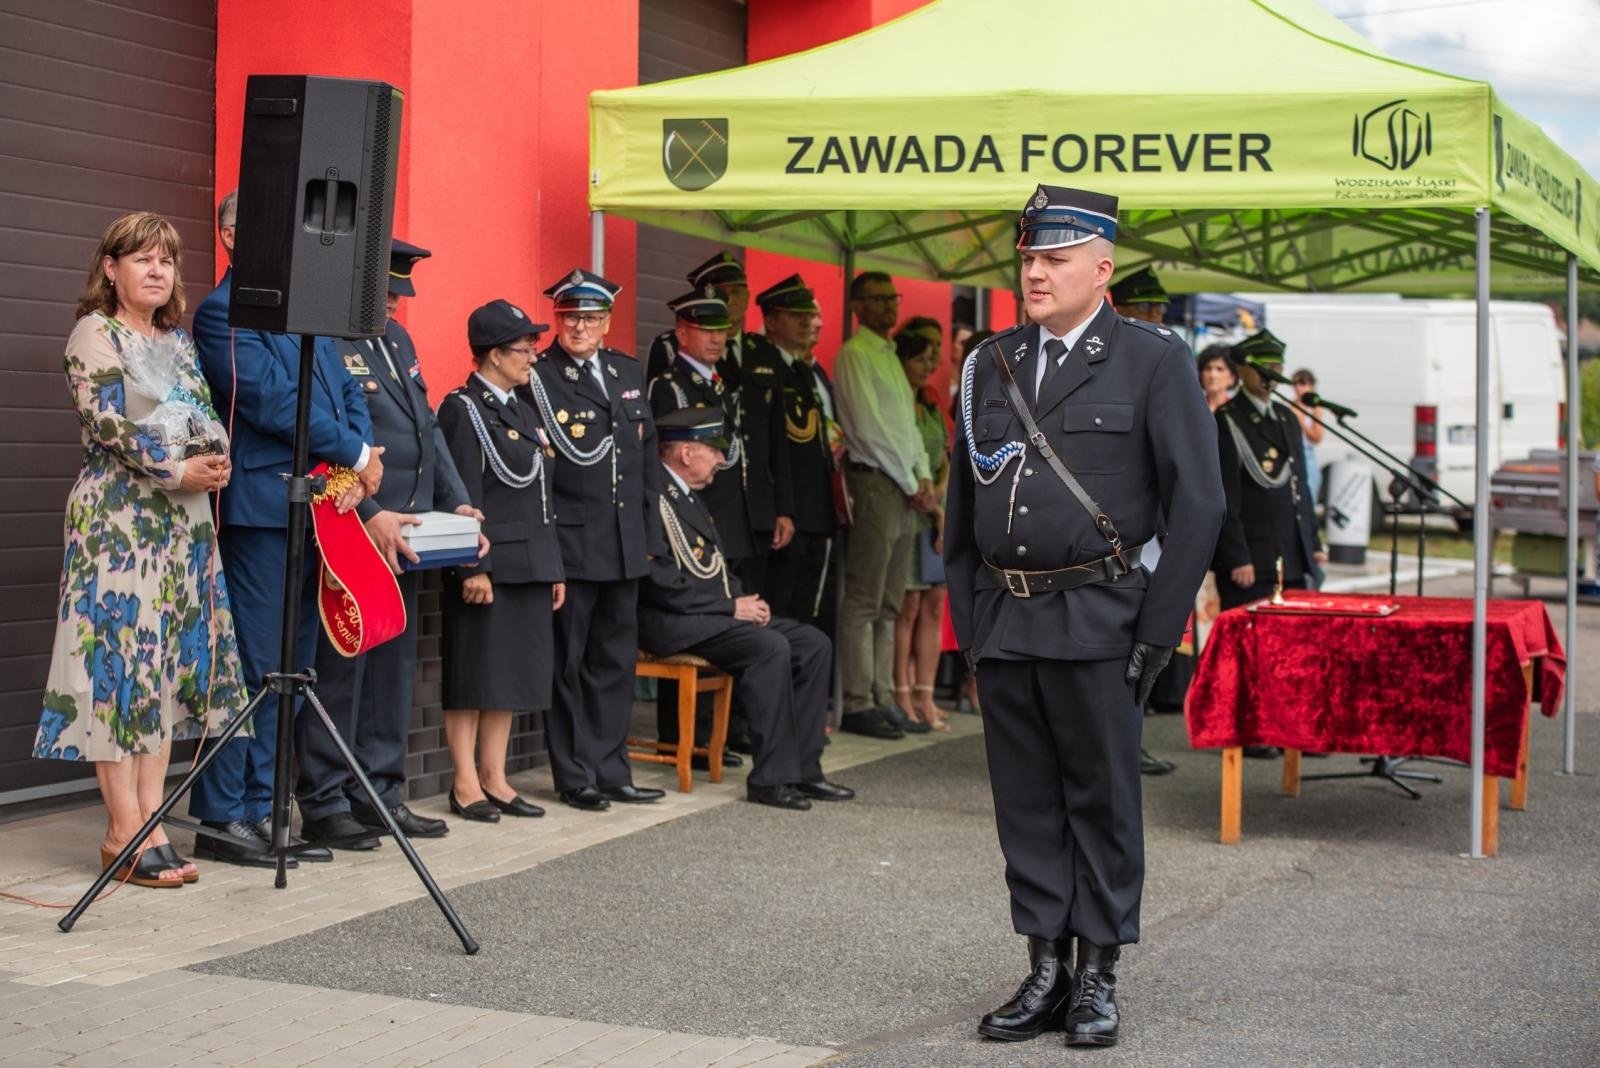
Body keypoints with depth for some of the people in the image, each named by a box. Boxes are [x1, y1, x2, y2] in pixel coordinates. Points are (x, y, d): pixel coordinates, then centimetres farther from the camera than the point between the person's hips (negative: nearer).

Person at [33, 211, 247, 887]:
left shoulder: (180, 341, 18)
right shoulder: (95, 333, -2)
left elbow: (209, 416, 16)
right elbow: (104, 421, -13)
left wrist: (217, 460, -5)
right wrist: (176, 471, -17)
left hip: (184, 520, 7)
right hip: (119, 515, -7)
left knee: (169, 664, 4)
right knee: (120, 660, -8)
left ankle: (151, 823, 7)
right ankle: (125, 832, -6)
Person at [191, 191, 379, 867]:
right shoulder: (223, 313, -7)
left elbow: (347, 391, 14)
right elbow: (274, 402, -15)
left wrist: (358, 466, -4)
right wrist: (357, 454, -8)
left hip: (319, 507, 8)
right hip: (262, 509, -8)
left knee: (291, 669, 10)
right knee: (253, 666, -6)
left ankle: (258, 810, 17)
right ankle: (222, 818, 1)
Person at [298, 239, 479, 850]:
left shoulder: (396, 339, 18)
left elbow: (428, 429, 20)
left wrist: (456, 503, 9)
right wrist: (369, 516, -24)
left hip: (401, 541, 9)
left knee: (393, 668, 12)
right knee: (337, 669, -3)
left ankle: (379, 794, 20)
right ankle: (325, 805, 4)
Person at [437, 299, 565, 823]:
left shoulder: (524, 410, 17)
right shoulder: (463, 409, -8)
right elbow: (464, 496, -14)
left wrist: (554, 566, 16)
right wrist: (473, 567, -19)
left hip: (530, 564, 8)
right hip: (489, 565, -8)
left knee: (513, 675, 10)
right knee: (474, 676, -2)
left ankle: (495, 779, 17)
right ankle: (465, 785, 4)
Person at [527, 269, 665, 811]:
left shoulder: (628, 371, 13)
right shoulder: (537, 378, -7)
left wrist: (649, 530, 14)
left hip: (625, 543, 6)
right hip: (569, 541, -6)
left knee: (615, 660, 12)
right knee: (568, 661, 2)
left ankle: (611, 771, 20)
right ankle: (575, 776, 10)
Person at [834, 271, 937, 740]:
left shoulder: (891, 357, 21)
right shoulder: (854, 355, -7)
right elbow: (869, 429, -13)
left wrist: (924, 477, 5)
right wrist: (911, 485, -10)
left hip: (905, 490, 9)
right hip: (873, 484, -9)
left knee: (888, 607, 9)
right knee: (864, 604, -8)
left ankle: (883, 700, 13)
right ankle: (858, 705, -6)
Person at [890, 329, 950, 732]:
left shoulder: (932, 411, 19)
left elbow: (946, 463, 16)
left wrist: (937, 495, -3)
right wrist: (929, 504, -10)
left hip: (936, 513, 7)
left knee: (934, 606, 4)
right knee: (909, 606, -8)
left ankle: (924, 696, 6)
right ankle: (903, 697, -3)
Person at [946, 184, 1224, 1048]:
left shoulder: (1153, 360, -2)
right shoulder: (991, 364, 12)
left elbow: (1198, 504, -5)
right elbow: (961, 502, 18)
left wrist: (1156, 632, -9)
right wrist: (968, 615, 9)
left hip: (1094, 619, -4)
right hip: (1003, 621, 5)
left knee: (1101, 801, 3)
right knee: (1026, 806, 9)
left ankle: (1099, 976, 14)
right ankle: (1046, 970, 18)